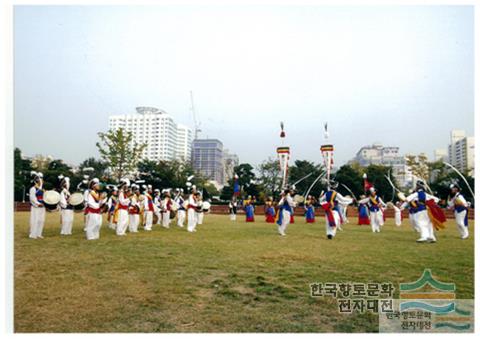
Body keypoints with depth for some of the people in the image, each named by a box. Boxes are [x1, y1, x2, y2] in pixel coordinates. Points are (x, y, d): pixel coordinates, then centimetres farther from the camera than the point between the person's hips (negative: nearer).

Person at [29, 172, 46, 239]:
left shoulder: (41, 189, 17)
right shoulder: (33, 189, -8)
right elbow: (32, 198, -16)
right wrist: (38, 204, -24)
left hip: (42, 207, 8)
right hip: (35, 207, -8)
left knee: (41, 221, 8)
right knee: (35, 221, -7)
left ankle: (39, 234, 16)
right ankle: (33, 235, 0)